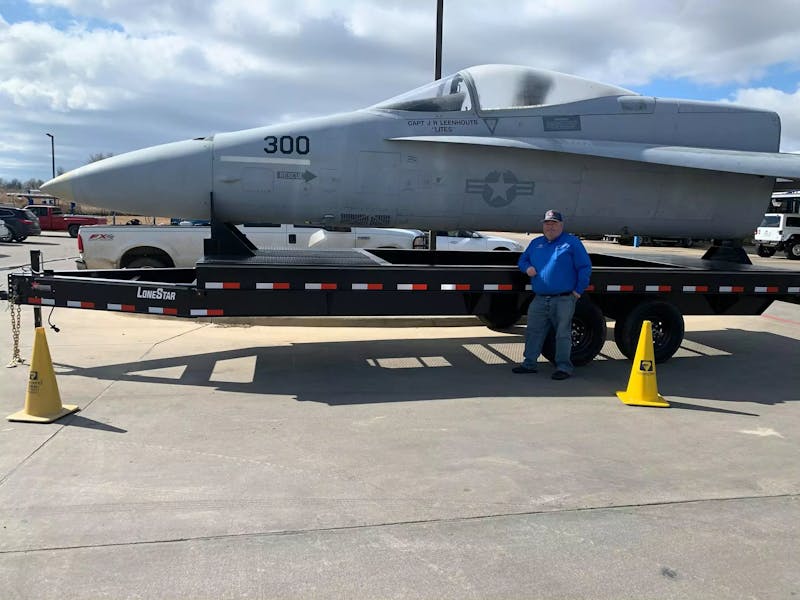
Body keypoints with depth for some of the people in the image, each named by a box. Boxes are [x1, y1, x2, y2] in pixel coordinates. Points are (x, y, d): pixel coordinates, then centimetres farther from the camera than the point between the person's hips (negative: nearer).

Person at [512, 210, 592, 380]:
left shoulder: (572, 242, 0)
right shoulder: (535, 243, 16)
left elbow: (585, 267, -2)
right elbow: (522, 260, 25)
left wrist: (579, 290, -6)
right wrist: (527, 268, 1)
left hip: (564, 300, -5)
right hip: (539, 300, 5)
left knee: (563, 334, 1)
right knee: (533, 331, 9)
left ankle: (564, 367, 9)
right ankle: (529, 363, 19)